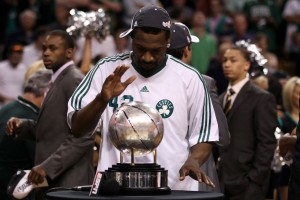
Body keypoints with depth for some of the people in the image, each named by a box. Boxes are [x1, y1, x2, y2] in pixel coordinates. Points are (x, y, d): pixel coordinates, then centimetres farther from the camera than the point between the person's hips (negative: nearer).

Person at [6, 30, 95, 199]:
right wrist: (22, 125, 6)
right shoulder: (58, 81, 19)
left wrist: (48, 167, -22)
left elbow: (83, 136, -19)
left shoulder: (75, 81, -10)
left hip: (68, 183, -9)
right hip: (51, 180, 9)